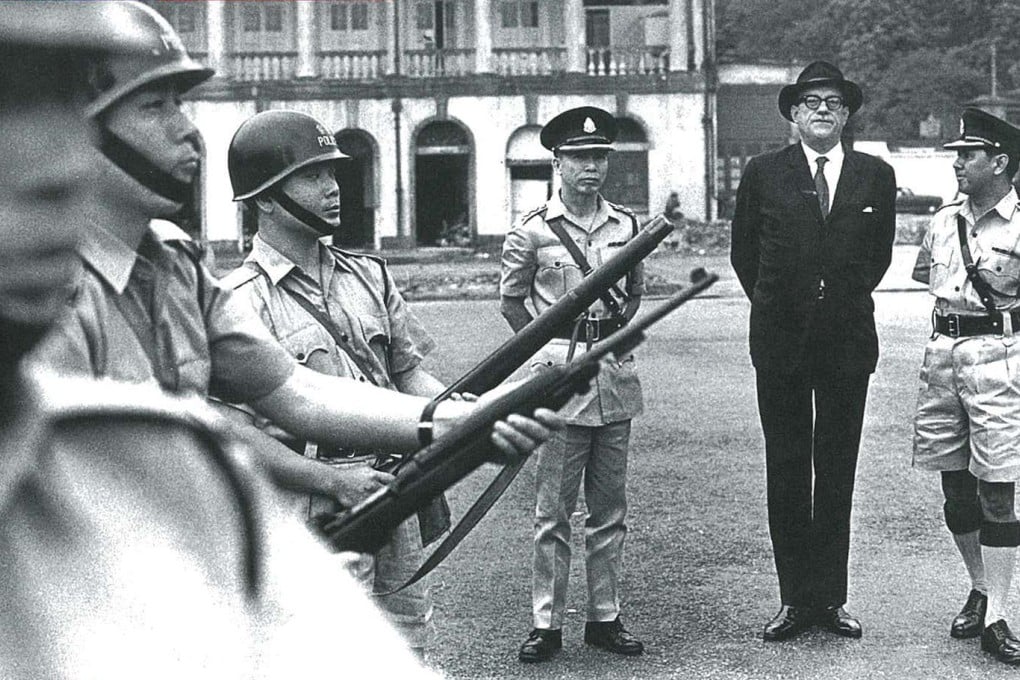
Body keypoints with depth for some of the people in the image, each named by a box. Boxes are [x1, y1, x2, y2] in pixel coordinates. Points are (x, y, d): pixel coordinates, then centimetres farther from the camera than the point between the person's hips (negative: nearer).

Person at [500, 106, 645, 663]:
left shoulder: (626, 225, 7)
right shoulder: (532, 232, -4)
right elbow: (512, 301, 5)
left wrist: (619, 332, 9)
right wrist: (547, 347, 1)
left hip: (617, 374, 4)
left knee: (609, 510, 10)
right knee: (554, 512, 1)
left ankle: (606, 618, 20)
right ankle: (547, 624, 9)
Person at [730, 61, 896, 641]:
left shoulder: (876, 176, 6)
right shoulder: (763, 174, 2)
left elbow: (880, 254, 17)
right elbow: (744, 252, 11)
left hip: (849, 338, 1)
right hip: (780, 339, -1)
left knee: (838, 472, 5)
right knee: (786, 473, 3)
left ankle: (831, 597, 13)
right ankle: (795, 599, 10)